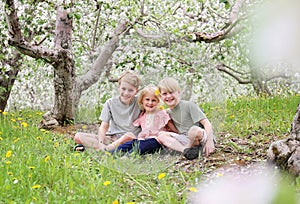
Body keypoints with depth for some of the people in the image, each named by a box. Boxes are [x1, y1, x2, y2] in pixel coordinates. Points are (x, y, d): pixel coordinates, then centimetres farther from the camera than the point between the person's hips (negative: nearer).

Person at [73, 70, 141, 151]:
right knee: (78, 136, -12)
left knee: (129, 135, -41)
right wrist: (100, 143, -20)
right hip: (112, 138, 3)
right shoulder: (110, 103, 3)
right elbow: (104, 126, -3)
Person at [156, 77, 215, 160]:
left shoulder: (189, 105, -9)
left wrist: (209, 141, -27)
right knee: (161, 136, -9)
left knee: (194, 130, -40)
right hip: (187, 140, 7)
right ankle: (185, 150, -28)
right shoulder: (169, 112, 13)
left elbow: (206, 123, -15)